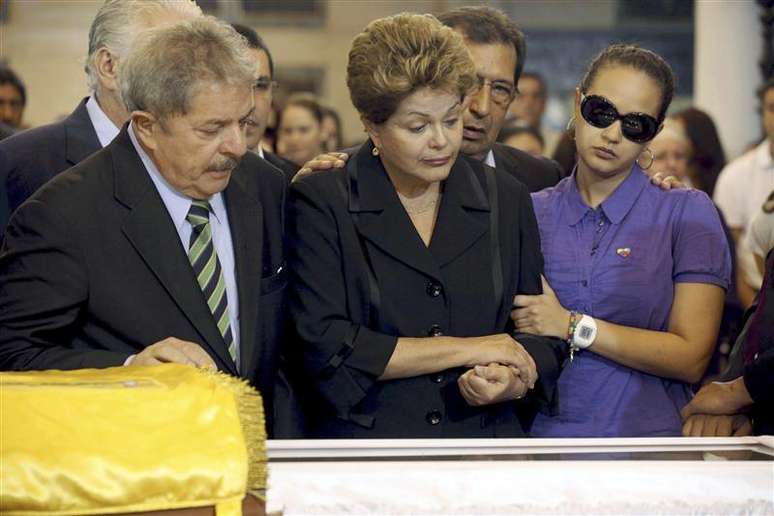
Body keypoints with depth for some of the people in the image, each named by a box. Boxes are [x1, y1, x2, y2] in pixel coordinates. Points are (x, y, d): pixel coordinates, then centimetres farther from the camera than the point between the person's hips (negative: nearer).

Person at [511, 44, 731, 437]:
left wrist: (572, 326, -11)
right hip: (542, 429, 4)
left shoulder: (689, 213, -3)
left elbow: (690, 357, -9)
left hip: (647, 433, -3)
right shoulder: (530, 213, 6)